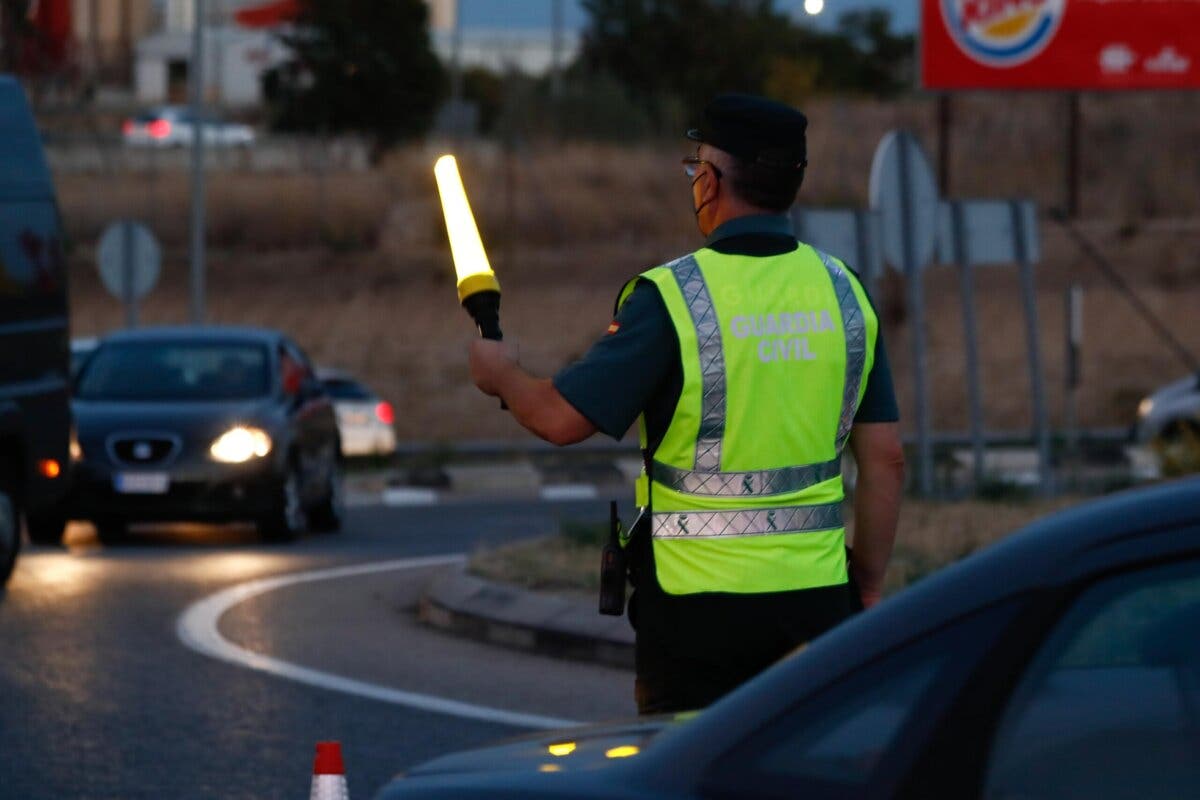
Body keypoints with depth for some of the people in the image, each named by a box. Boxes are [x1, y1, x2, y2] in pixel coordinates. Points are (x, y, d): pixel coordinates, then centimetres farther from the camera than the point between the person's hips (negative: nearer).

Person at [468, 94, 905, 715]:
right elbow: (886, 460, 5)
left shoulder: (673, 296, -10)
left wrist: (502, 375, 10)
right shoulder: (844, 292, 4)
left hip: (699, 599, -4)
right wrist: (869, 587, 15)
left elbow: (563, 419, -11)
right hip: (816, 593, 4)